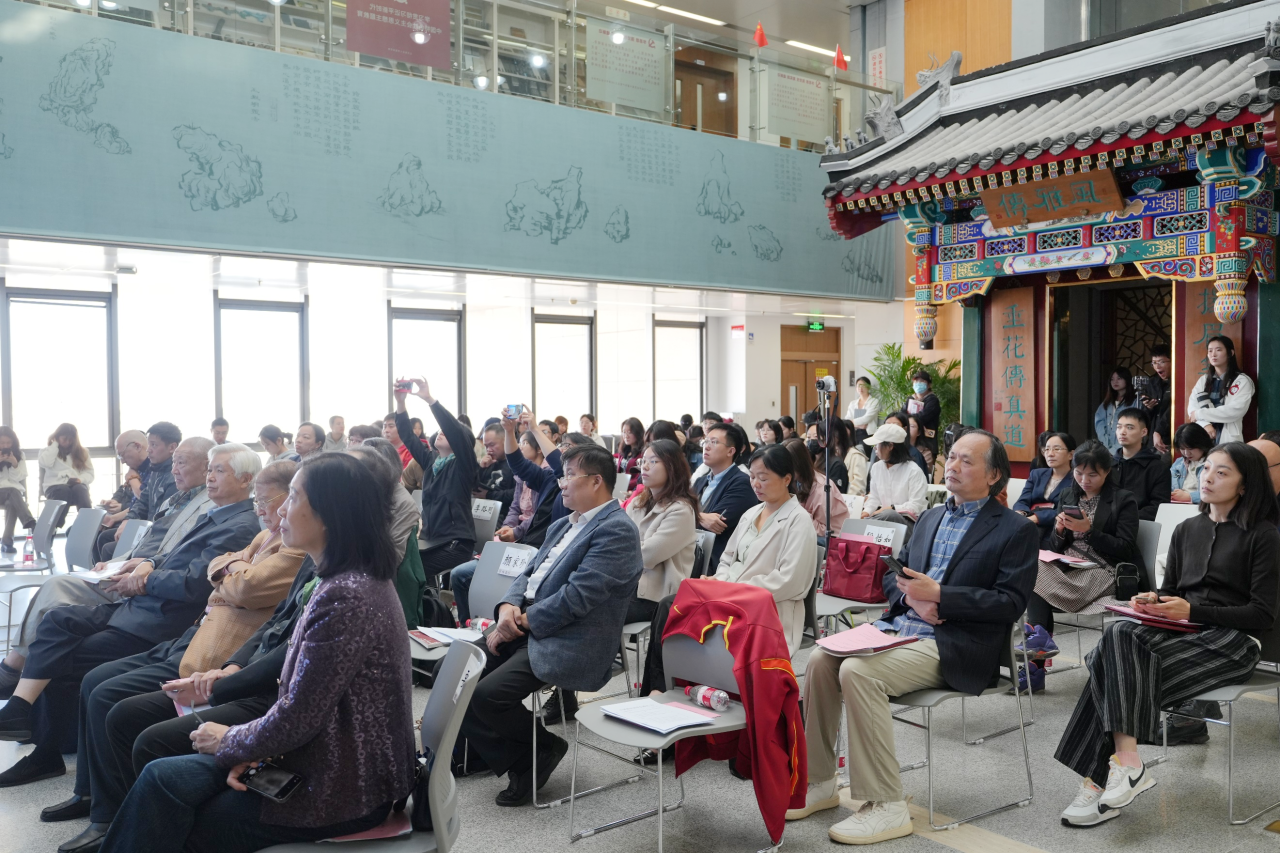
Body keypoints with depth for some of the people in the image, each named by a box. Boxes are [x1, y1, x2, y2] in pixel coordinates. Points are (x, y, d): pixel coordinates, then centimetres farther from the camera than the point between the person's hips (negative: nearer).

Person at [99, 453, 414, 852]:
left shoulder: (345, 597, -24)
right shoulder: (346, 581, 9)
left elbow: (299, 717, -21)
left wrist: (228, 742, -3)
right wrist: (250, 749, -1)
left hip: (342, 789, -9)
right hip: (330, 764, 9)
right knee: (165, 777, 2)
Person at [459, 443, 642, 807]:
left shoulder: (617, 530, -13)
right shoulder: (562, 526, 19)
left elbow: (577, 595, -20)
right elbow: (529, 574, 17)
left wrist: (524, 620, -13)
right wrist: (509, 606, -4)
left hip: (569, 647, -9)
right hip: (525, 628, 10)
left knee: (487, 695, -25)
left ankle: (543, 748, 4)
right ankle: (515, 762, 9)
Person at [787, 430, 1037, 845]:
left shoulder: (1015, 530, 1)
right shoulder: (930, 517, 22)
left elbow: (1010, 602, -9)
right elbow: (894, 574, 21)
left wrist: (937, 594, -16)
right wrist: (910, 597, -4)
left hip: (953, 647, -7)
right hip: (900, 627, 7)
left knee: (858, 671, -29)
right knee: (821, 659, -14)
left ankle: (887, 807, -20)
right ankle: (820, 782, 0)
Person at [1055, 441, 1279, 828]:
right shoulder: (1187, 530, 21)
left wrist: (1193, 611, -15)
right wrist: (1153, 600, -4)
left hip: (1232, 641, -5)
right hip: (1180, 632, 5)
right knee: (1118, 635, -30)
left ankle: (1099, 779, -30)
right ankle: (1126, 762, -35)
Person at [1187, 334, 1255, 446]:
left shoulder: (1242, 381, 0)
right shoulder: (1203, 380, 13)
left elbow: (1235, 410, -14)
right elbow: (1192, 407, 2)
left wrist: (1200, 414, -9)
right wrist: (1205, 424, -16)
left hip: (1228, 439, -4)